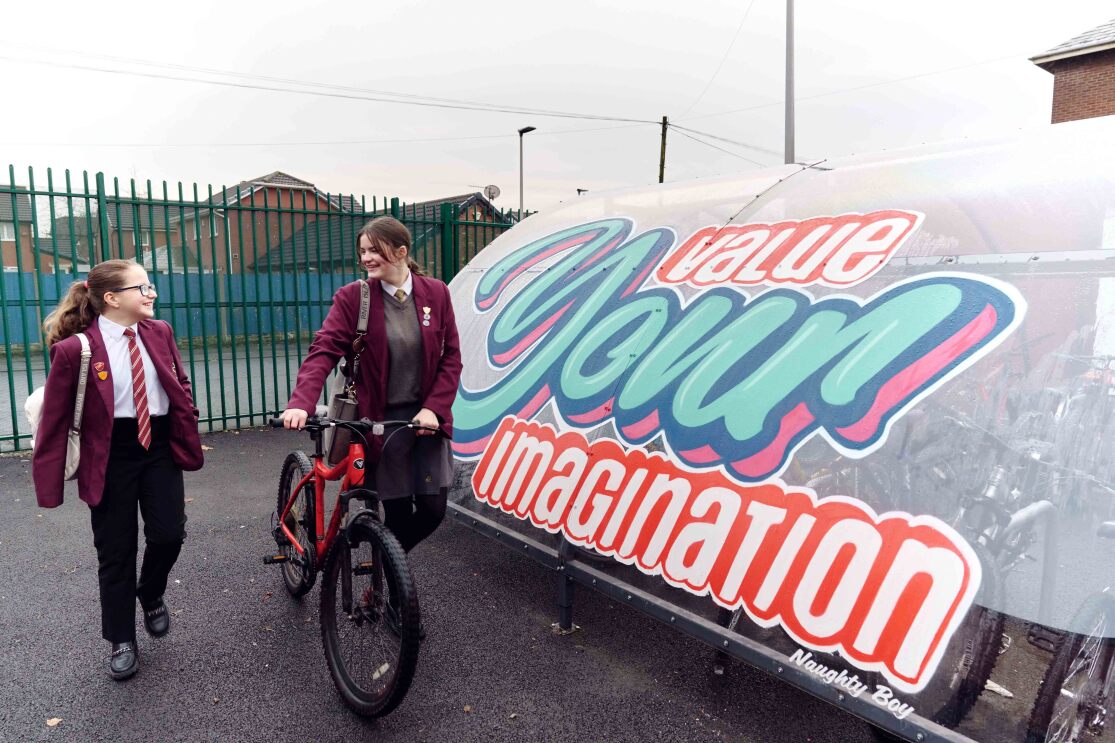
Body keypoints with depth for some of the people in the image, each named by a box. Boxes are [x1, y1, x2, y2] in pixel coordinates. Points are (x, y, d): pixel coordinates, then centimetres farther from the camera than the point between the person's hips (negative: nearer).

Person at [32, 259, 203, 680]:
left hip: (160, 448, 3)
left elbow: (181, 388, 10)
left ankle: (151, 596, 29)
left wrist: (189, 440, 4)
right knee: (116, 551, 8)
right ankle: (122, 640, 26)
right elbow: (55, 417, -9)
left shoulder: (159, 332, 0)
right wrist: (49, 481, -9)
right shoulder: (76, 347, -13)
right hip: (110, 457, -3)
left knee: (169, 534, -4)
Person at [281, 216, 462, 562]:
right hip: (382, 419, -2)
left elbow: (451, 357, 1)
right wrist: (301, 403, -32)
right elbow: (323, 350, -16)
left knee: (432, 509, 1)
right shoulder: (353, 296, -6)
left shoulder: (436, 293, -1)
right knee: (398, 514, 1)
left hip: (426, 417, 2)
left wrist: (434, 408, -11)